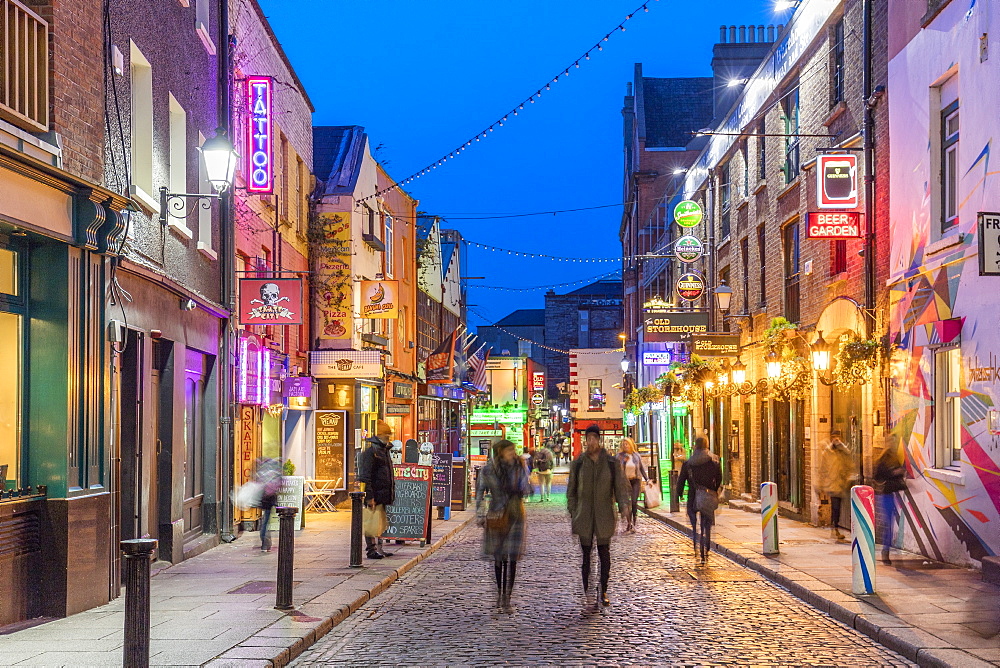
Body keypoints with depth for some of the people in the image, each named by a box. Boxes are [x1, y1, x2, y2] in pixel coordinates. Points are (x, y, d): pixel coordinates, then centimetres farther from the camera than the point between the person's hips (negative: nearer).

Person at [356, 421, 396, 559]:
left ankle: (379, 549, 23)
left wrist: (391, 494, 23)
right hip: (373, 495, -10)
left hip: (382, 495, 10)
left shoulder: (384, 450, 18)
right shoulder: (369, 451, -14)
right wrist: (369, 497, -22)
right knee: (371, 523, -6)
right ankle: (371, 550, 0)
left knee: (381, 523, 15)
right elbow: (365, 477, -18)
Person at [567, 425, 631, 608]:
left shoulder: (612, 463, 1)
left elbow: (620, 487, 2)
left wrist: (624, 506, -14)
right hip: (584, 515, 0)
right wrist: (573, 513, 1)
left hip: (604, 515, 0)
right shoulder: (578, 463, 2)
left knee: (604, 554, 6)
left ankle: (603, 592, 16)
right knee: (586, 554, 2)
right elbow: (571, 491, 8)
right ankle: (587, 592, 9)